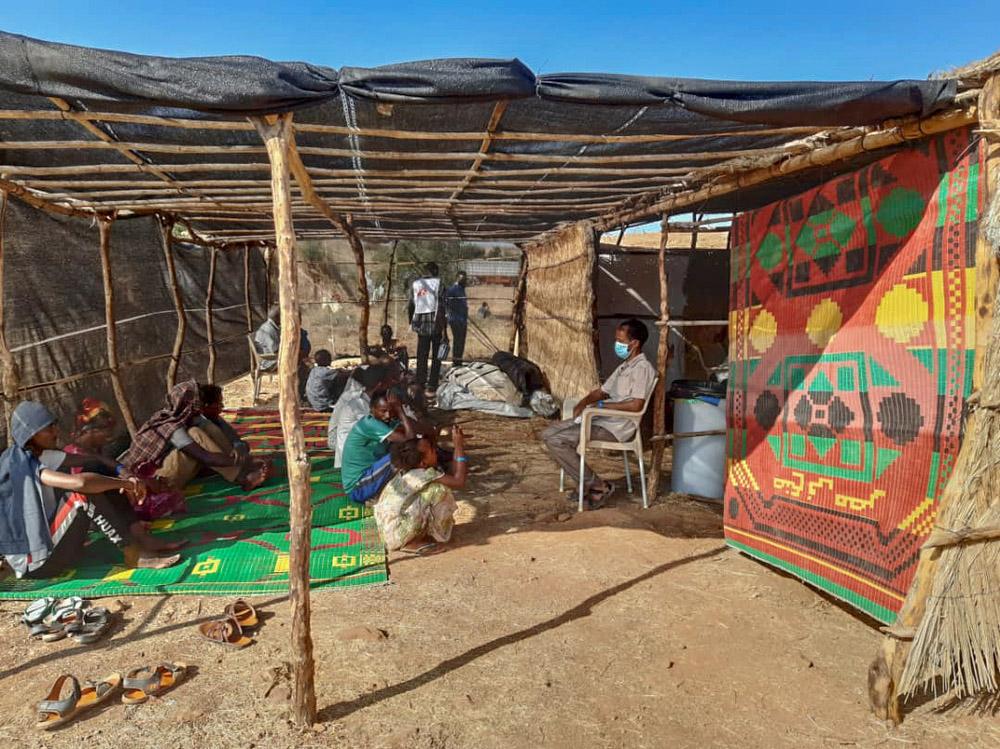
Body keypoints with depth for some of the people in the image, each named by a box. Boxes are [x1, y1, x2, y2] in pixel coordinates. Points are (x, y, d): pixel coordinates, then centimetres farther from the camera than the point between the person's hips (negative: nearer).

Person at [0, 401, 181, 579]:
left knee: (96, 486, 3)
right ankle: (135, 554, -24)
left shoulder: (41, 456, 10)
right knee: (85, 494, -26)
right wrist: (123, 482, -21)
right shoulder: (23, 465, -18)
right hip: (35, 561, -9)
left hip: (48, 543, 9)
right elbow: (80, 482, -35)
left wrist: (123, 482, -10)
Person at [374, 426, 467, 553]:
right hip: (396, 532, -9)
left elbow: (452, 476, 9)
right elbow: (459, 481, -23)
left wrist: (458, 446, 3)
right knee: (439, 490, -18)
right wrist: (459, 446, -18)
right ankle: (413, 542, -7)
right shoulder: (422, 474, -22)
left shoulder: (409, 472, 4)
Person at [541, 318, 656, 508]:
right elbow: (601, 391, 23)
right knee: (548, 434, 1)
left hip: (615, 427, -10)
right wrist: (583, 403, 2)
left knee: (556, 441, -20)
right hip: (600, 418, 10)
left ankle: (598, 486, -8)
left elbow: (636, 405, -23)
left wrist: (603, 405, -13)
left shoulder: (642, 368, -11)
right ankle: (587, 483, 3)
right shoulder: (624, 366, 20)